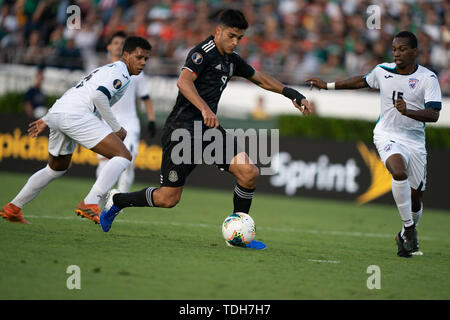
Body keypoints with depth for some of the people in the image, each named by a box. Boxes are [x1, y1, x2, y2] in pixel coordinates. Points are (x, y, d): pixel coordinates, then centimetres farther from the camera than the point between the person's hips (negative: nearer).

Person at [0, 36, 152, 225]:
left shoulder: (106, 70, 31)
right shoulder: (121, 72, 1)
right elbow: (98, 96, -15)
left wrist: (46, 119, 39)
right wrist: (116, 128, -9)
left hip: (57, 112, 10)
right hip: (75, 116, -10)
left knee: (56, 168, 29)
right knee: (123, 156, -13)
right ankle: (89, 204, -26)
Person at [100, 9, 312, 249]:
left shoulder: (231, 60, 14)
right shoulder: (204, 52, -13)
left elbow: (261, 79, 29)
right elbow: (184, 82, -30)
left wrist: (292, 94, 24)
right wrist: (205, 109, -43)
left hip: (209, 128, 8)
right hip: (182, 128, -8)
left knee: (249, 173, -11)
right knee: (168, 199, -7)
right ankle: (117, 201, 19)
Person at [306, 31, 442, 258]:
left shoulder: (427, 78, -8)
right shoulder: (382, 71, 3)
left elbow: (433, 114, -16)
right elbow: (363, 81, 25)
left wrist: (408, 111, -33)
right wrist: (328, 85, 27)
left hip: (414, 140, 0)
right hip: (387, 135, 0)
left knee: (415, 196, 6)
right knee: (399, 173, -31)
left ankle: (407, 234, 35)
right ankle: (409, 227, -18)